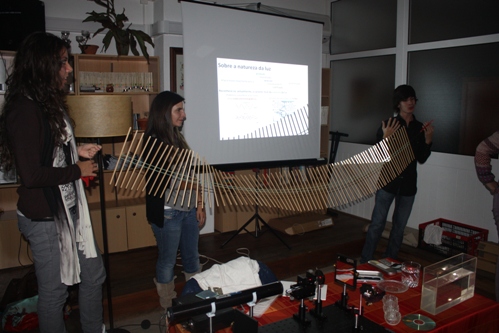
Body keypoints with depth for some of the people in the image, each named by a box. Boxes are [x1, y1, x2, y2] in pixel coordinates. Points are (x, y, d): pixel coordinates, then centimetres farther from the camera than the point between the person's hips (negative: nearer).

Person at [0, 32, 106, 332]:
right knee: (54, 290, 9)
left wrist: (77, 151, 5)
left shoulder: (51, 103, 8)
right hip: (44, 217, -9)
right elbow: (32, 174, -25)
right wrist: (78, 169, -14)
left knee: (94, 274, 20)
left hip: (71, 209, 9)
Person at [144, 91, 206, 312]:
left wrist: (199, 204, 8)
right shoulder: (154, 142, -14)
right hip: (167, 213, -7)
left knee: (192, 256, 17)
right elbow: (167, 182, -20)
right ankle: (169, 306, 27)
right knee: (168, 260, 8)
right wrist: (196, 185, -13)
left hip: (188, 209, 7)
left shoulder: (178, 138, 10)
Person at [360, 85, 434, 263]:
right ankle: (365, 263, 4)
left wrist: (427, 140, -6)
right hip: (388, 181, -4)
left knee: (399, 226, 11)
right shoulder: (389, 124, -4)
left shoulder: (420, 128, 7)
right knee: (377, 223, -5)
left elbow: (421, 159, 8)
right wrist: (385, 138, -23)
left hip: (408, 183, 4)